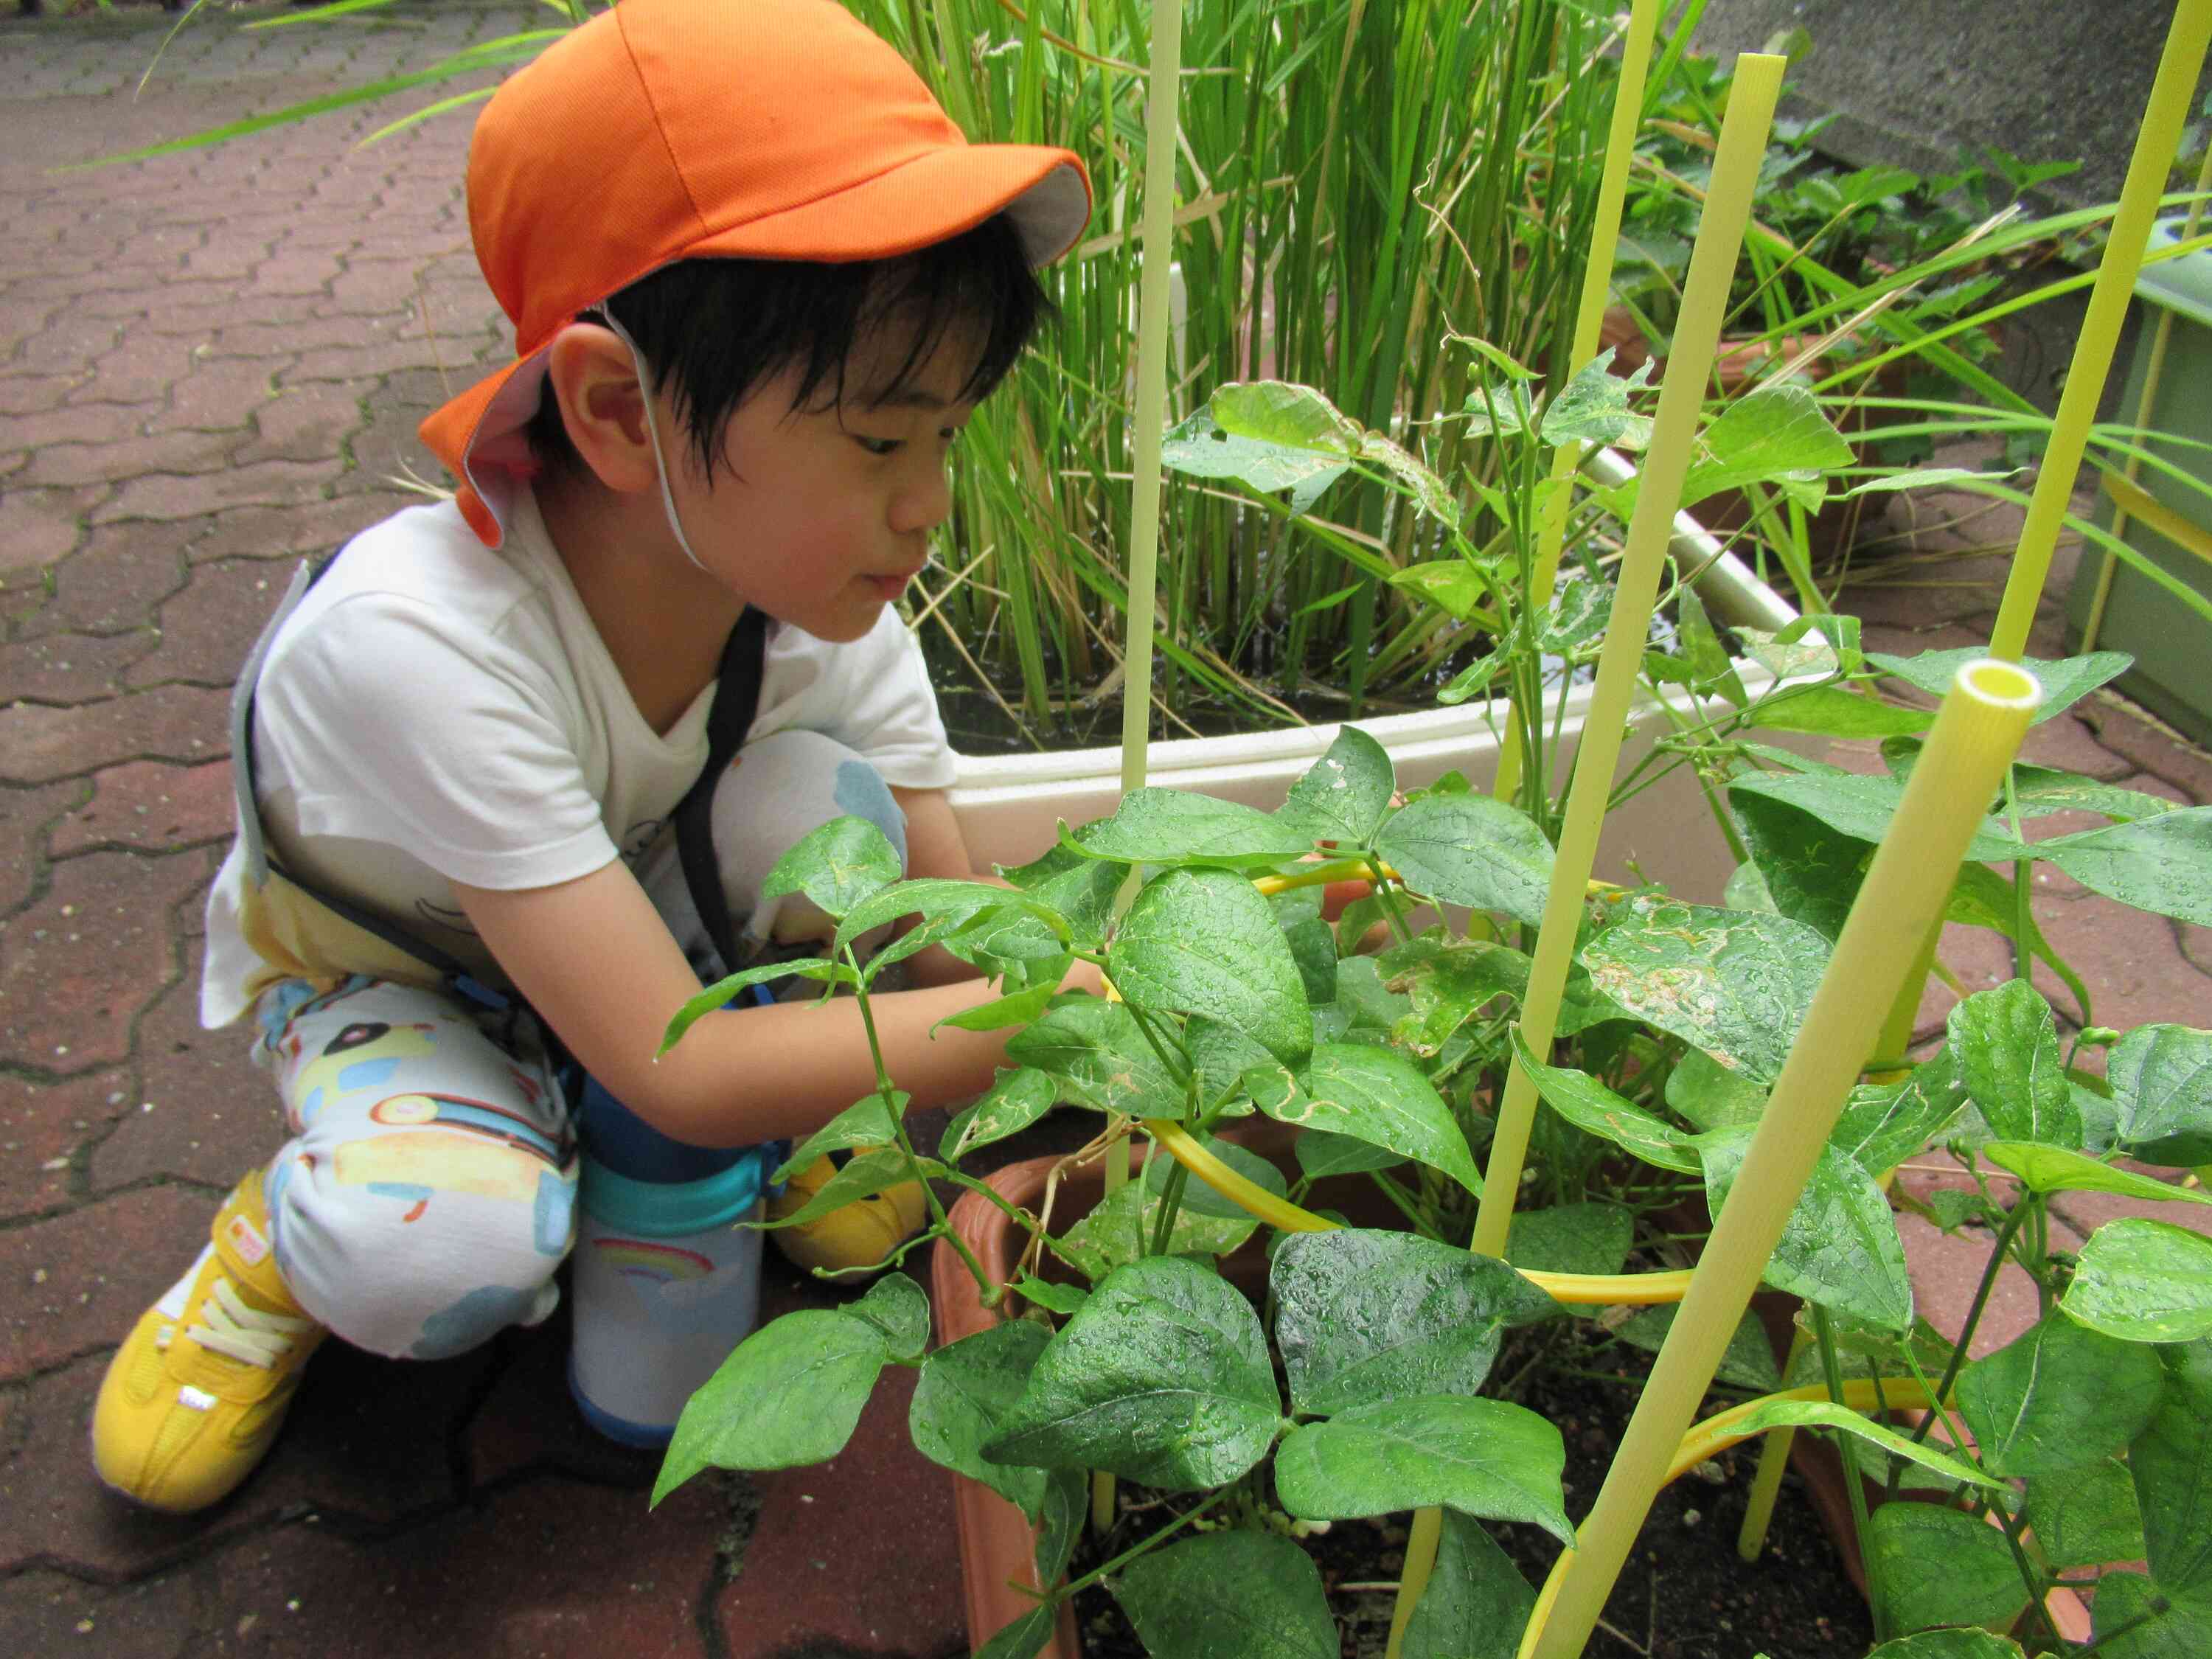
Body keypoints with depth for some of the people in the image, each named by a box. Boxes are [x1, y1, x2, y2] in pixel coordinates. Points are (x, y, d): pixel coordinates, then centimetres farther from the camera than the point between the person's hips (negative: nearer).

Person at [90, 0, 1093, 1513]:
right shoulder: (419, 639, -40)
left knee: (830, 795, -26)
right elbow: (676, 1074, -40)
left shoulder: (827, 600, -23)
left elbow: (956, 945, -17)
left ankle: (765, 1145, 0)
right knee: (452, 1256, -34)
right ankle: (287, 1242, 3)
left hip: (632, 915, 4)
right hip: (382, 972, -4)